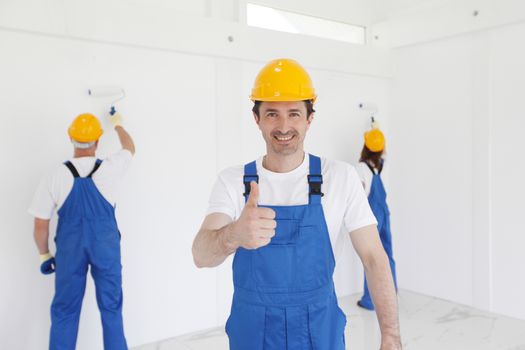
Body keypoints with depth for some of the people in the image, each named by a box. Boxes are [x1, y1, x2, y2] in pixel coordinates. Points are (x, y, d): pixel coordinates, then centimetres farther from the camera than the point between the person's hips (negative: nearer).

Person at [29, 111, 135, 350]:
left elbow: (40, 225, -5)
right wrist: (117, 124, 28)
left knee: (64, 311, 14)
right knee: (111, 307, 14)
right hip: (106, 247, 0)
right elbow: (130, 148, 11)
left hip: (70, 249, 0)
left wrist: (44, 254, 12)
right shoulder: (108, 169, -12)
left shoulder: (54, 177, -11)